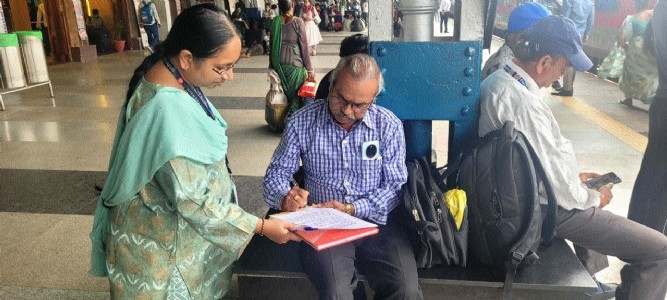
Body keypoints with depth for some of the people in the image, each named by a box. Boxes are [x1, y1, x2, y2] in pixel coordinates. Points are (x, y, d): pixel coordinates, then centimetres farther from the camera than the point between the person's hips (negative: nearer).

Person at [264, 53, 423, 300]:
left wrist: (352, 210, -15)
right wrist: (285, 197, -19)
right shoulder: (302, 123, -1)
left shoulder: (389, 125, -1)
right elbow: (277, 172, 5)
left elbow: (396, 184, -1)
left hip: (377, 221, 1)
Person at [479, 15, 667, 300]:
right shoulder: (523, 102, -29)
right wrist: (594, 198, -3)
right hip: (542, 208, -10)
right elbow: (553, 178, -22)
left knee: (588, 191, 36)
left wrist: (573, 176, 15)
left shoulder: (497, 81, 2)